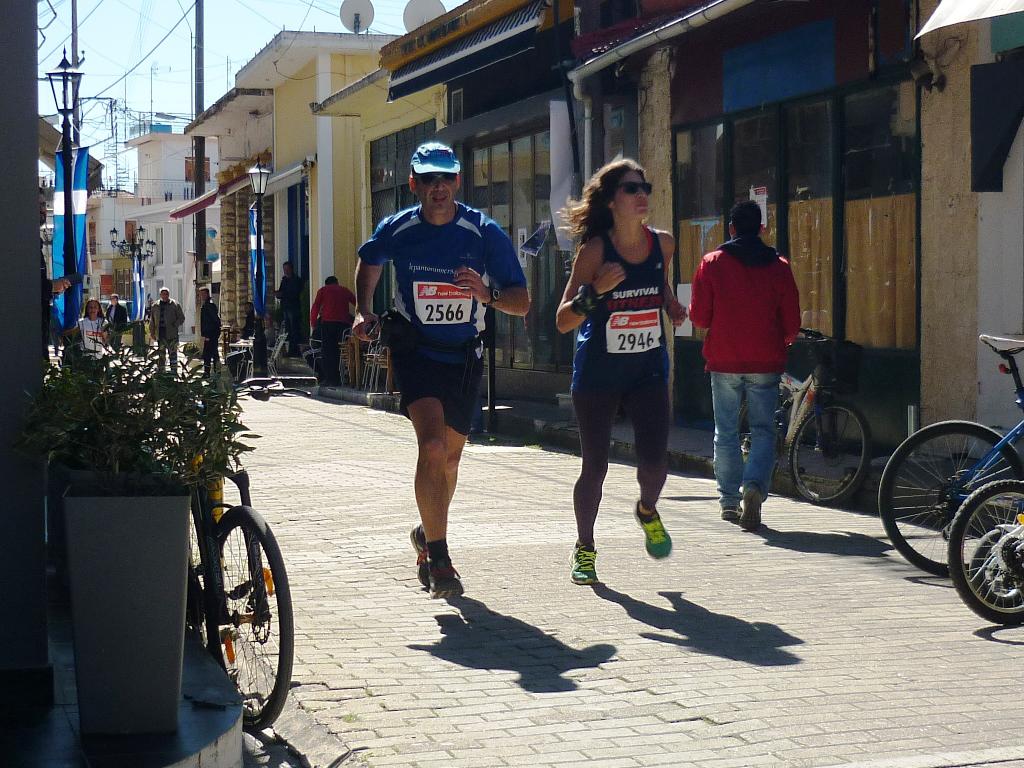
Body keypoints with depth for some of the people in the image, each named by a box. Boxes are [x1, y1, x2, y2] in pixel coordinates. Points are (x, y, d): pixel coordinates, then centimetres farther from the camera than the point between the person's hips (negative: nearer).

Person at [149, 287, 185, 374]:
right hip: (160, 334, 3)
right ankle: (160, 369, 13)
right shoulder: (155, 306, 12)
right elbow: (152, 321, 18)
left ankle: (174, 370, 1)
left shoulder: (175, 305, 2)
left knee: (172, 353, -4)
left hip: (172, 334, -3)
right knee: (161, 353, 7)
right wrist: (152, 332, 11)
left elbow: (181, 318, 3)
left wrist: (175, 325, -11)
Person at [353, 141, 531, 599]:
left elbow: (522, 302, -11)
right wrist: (364, 313, 3)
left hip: (463, 355, 2)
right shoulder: (396, 230, -8)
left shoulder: (485, 234, -12)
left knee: (449, 457, 13)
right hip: (414, 349, -2)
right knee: (433, 445, -21)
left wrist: (488, 295, -31)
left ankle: (428, 535, 40)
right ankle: (438, 558, -13)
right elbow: (368, 262, 16)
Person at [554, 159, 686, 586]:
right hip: (598, 372, -3)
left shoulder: (662, 244, -2)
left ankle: (647, 511, 24)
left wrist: (671, 303, 5)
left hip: (649, 370, 3)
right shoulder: (594, 251, -14)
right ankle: (584, 549, 24)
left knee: (654, 460, -11)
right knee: (595, 468, 3)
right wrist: (595, 291, -31)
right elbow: (563, 322, -16)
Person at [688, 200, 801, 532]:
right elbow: (792, 323, 2)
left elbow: (699, 317, -1)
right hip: (766, 362, 0)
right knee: (763, 430, 5)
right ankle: (755, 485, -18)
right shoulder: (778, 266, 1)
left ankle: (729, 500, 12)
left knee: (726, 431, 11)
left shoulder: (712, 263, -1)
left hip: (724, 360, 0)